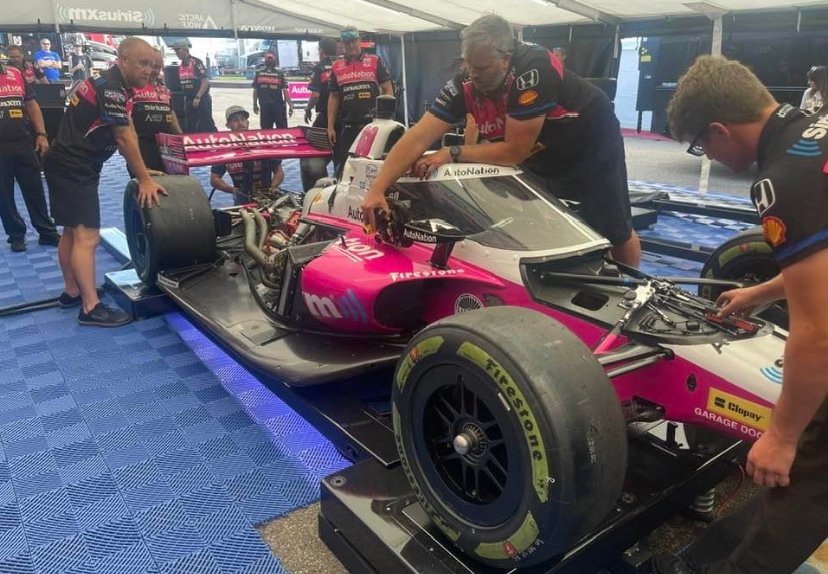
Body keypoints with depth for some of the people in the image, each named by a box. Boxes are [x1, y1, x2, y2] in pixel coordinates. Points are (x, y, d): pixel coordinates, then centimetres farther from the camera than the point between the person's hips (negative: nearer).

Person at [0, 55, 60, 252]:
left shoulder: (16, 74, 8)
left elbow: (31, 105, 12)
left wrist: (41, 134, 5)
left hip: (23, 143, 2)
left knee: (35, 190, 8)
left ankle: (47, 232, 16)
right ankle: (16, 235, 18)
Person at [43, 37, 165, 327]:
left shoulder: (117, 86, 13)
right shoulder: (110, 86, -18)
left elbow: (125, 134, 11)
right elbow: (124, 138, -19)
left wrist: (142, 173, 6)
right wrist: (145, 180, -15)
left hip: (71, 166, 11)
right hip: (72, 168, -11)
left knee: (72, 231, 17)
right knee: (87, 236, -12)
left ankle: (72, 291, 29)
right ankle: (91, 307, -10)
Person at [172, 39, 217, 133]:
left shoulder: (196, 62, -11)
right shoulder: (180, 66, 12)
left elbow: (205, 81, -17)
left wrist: (197, 98, -20)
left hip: (202, 100, -8)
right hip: (189, 100, 8)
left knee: (207, 125, -9)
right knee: (189, 127, 10)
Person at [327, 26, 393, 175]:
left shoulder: (375, 61, 4)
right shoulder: (336, 67, 12)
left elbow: (387, 89, 3)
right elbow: (333, 97, 13)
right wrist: (330, 127, 7)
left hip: (373, 123, -3)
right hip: (347, 126, 3)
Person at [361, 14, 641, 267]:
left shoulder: (533, 68, -37)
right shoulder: (464, 84, -21)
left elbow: (514, 151, -33)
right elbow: (419, 137, -27)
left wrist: (452, 153, -29)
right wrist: (377, 189, -37)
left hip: (590, 144, -5)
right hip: (539, 157, 5)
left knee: (614, 232, 2)